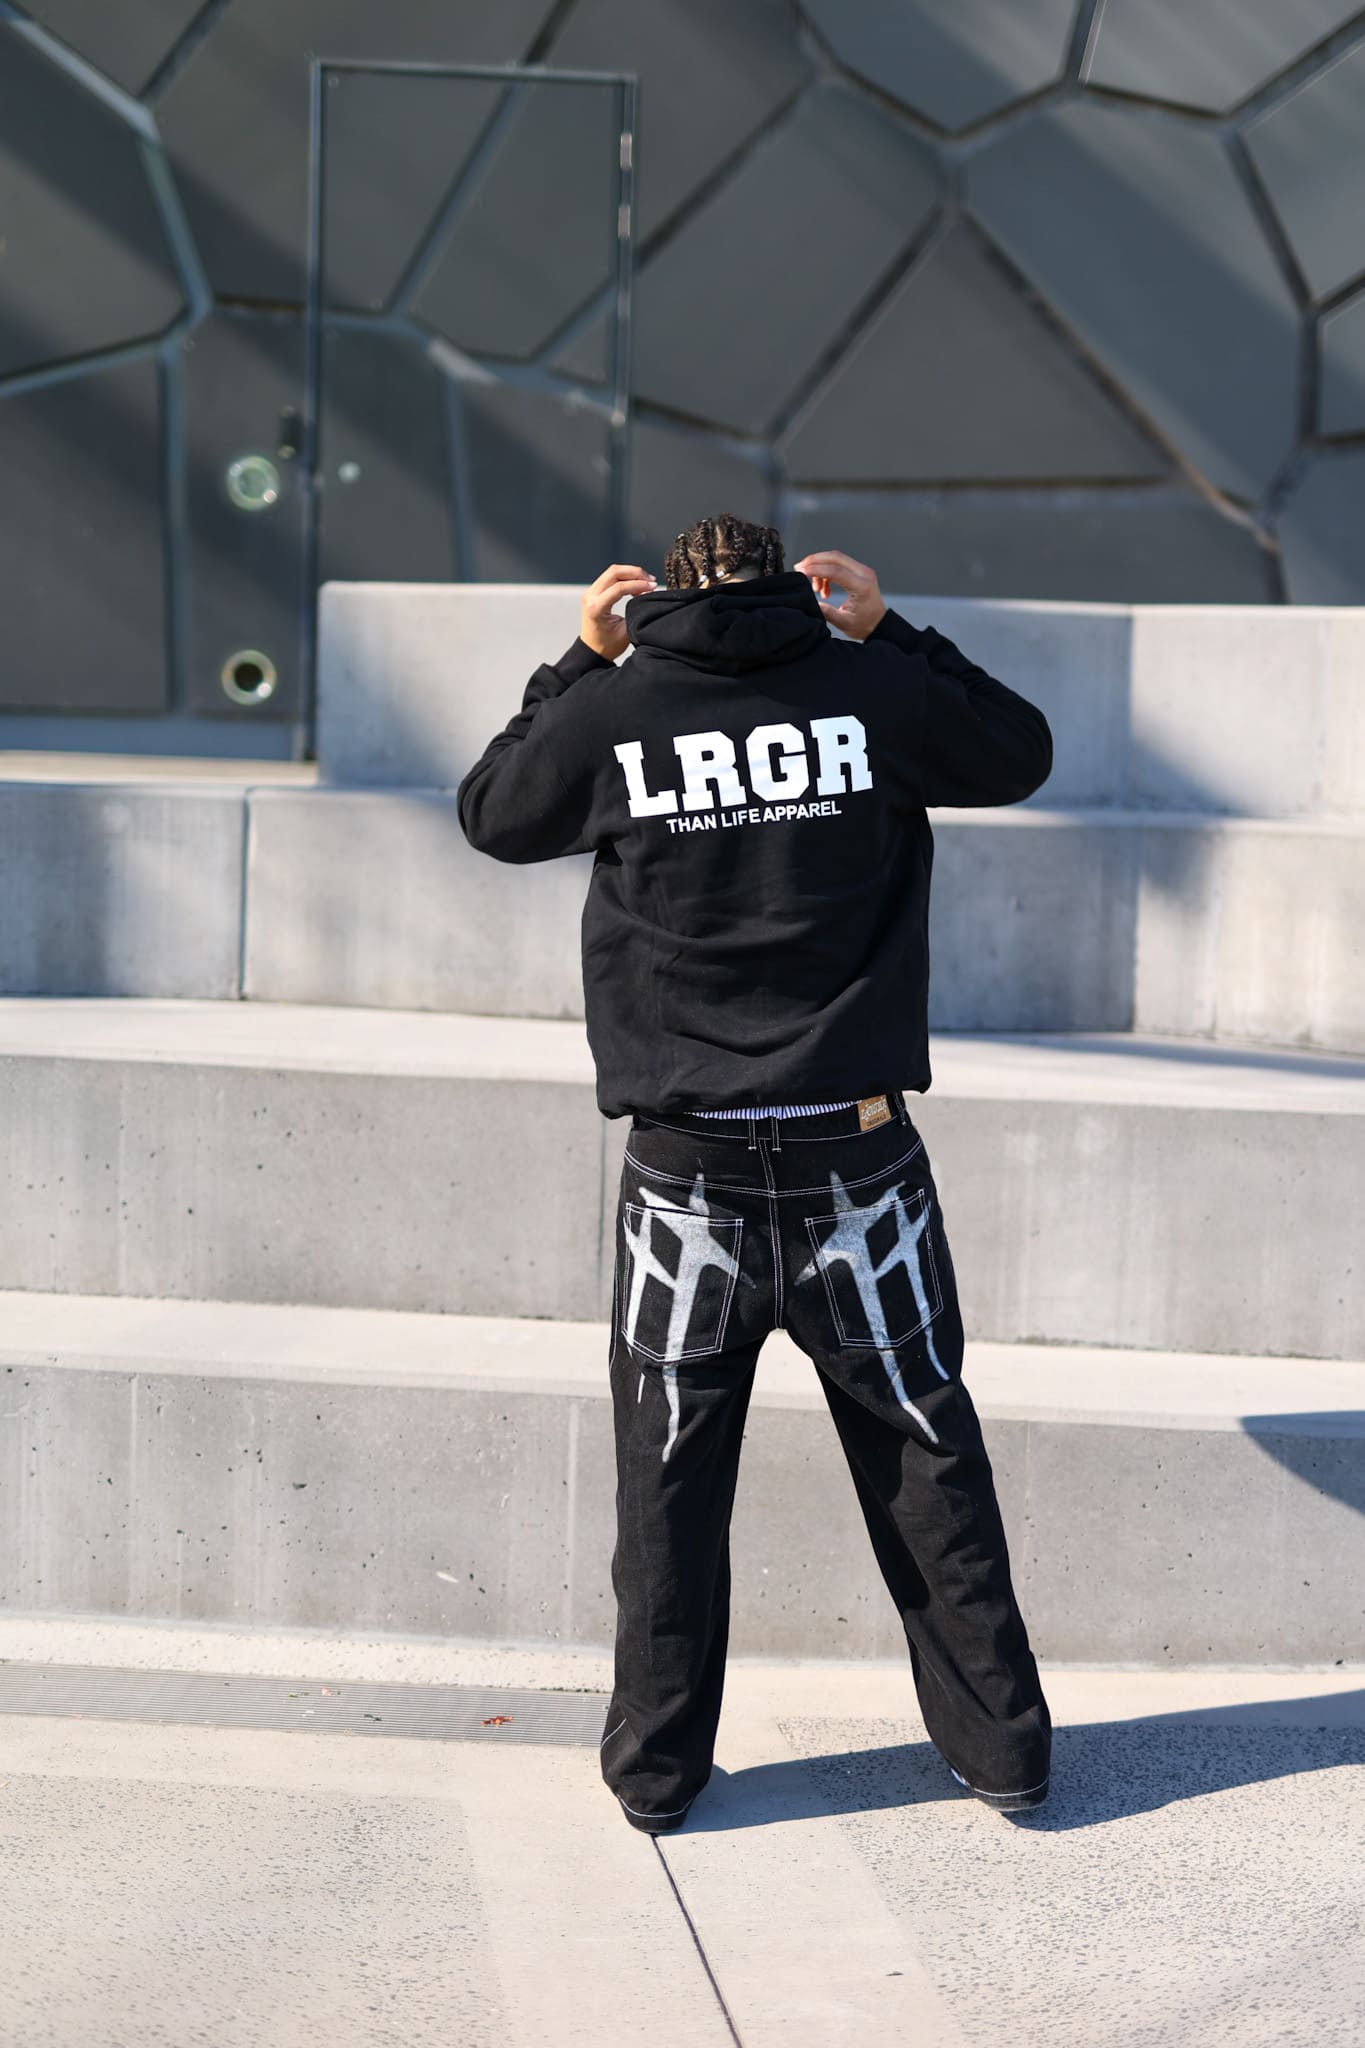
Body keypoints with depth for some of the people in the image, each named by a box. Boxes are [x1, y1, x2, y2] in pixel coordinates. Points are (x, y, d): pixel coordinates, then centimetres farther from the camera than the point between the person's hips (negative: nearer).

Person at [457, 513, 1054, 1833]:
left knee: (669, 1475, 11)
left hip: (688, 1163, 0)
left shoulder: (613, 710, -1)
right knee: (926, 1457, 12)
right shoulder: (873, 690, -1)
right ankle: (1004, 1748, 21)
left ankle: (657, 1766, 20)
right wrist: (890, 634, 20)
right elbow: (1020, 752, 17)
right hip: (855, 1157, 1)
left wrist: (582, 659, 20)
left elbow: (491, 813, 16)